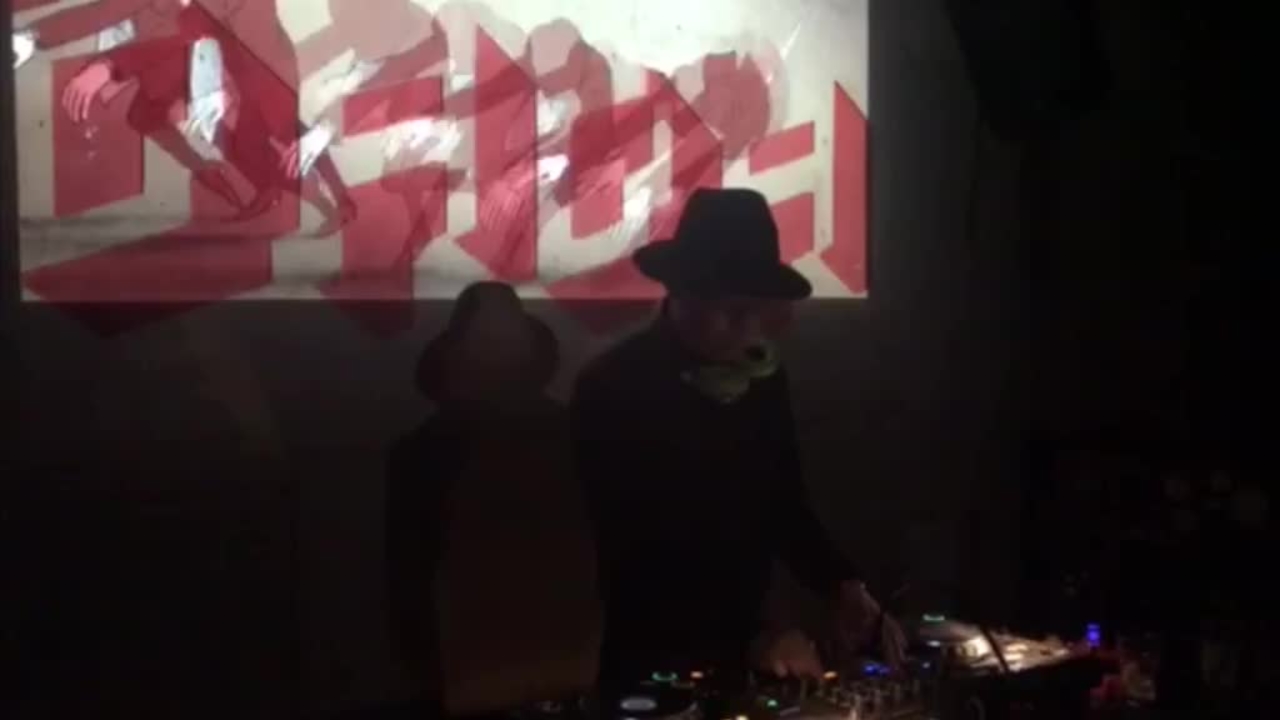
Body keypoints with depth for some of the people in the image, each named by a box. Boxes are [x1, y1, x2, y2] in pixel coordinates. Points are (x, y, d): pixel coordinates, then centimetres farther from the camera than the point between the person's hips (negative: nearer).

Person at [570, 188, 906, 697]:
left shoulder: (764, 379, -1)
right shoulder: (610, 390, -18)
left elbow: (785, 506, 8)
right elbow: (628, 560, -21)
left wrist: (842, 585, -9)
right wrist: (748, 637, -28)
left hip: (745, 652, 5)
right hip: (653, 665, -5)